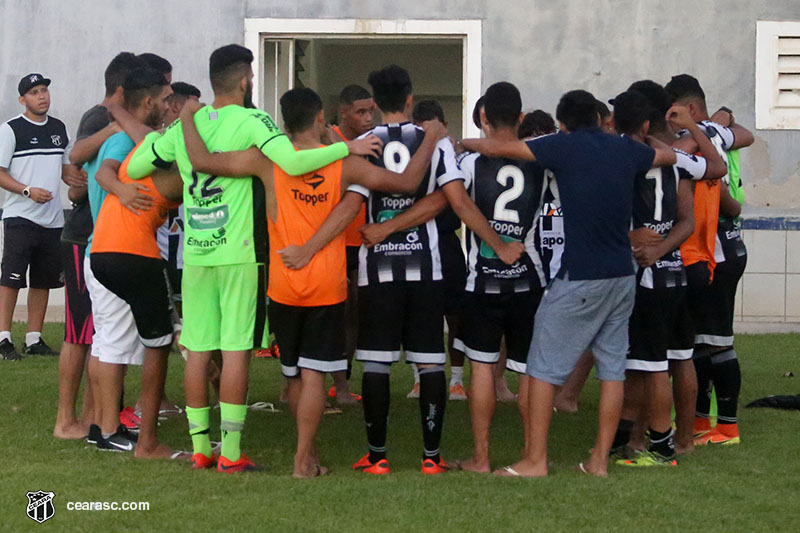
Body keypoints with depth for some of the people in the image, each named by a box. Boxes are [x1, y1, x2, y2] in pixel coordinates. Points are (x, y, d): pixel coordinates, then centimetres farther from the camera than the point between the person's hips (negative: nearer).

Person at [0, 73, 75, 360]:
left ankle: (34, 339, 15)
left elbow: (68, 167, 24)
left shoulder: (59, 129, 13)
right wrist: (28, 191, -22)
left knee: (44, 281, 9)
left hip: (52, 218, 6)